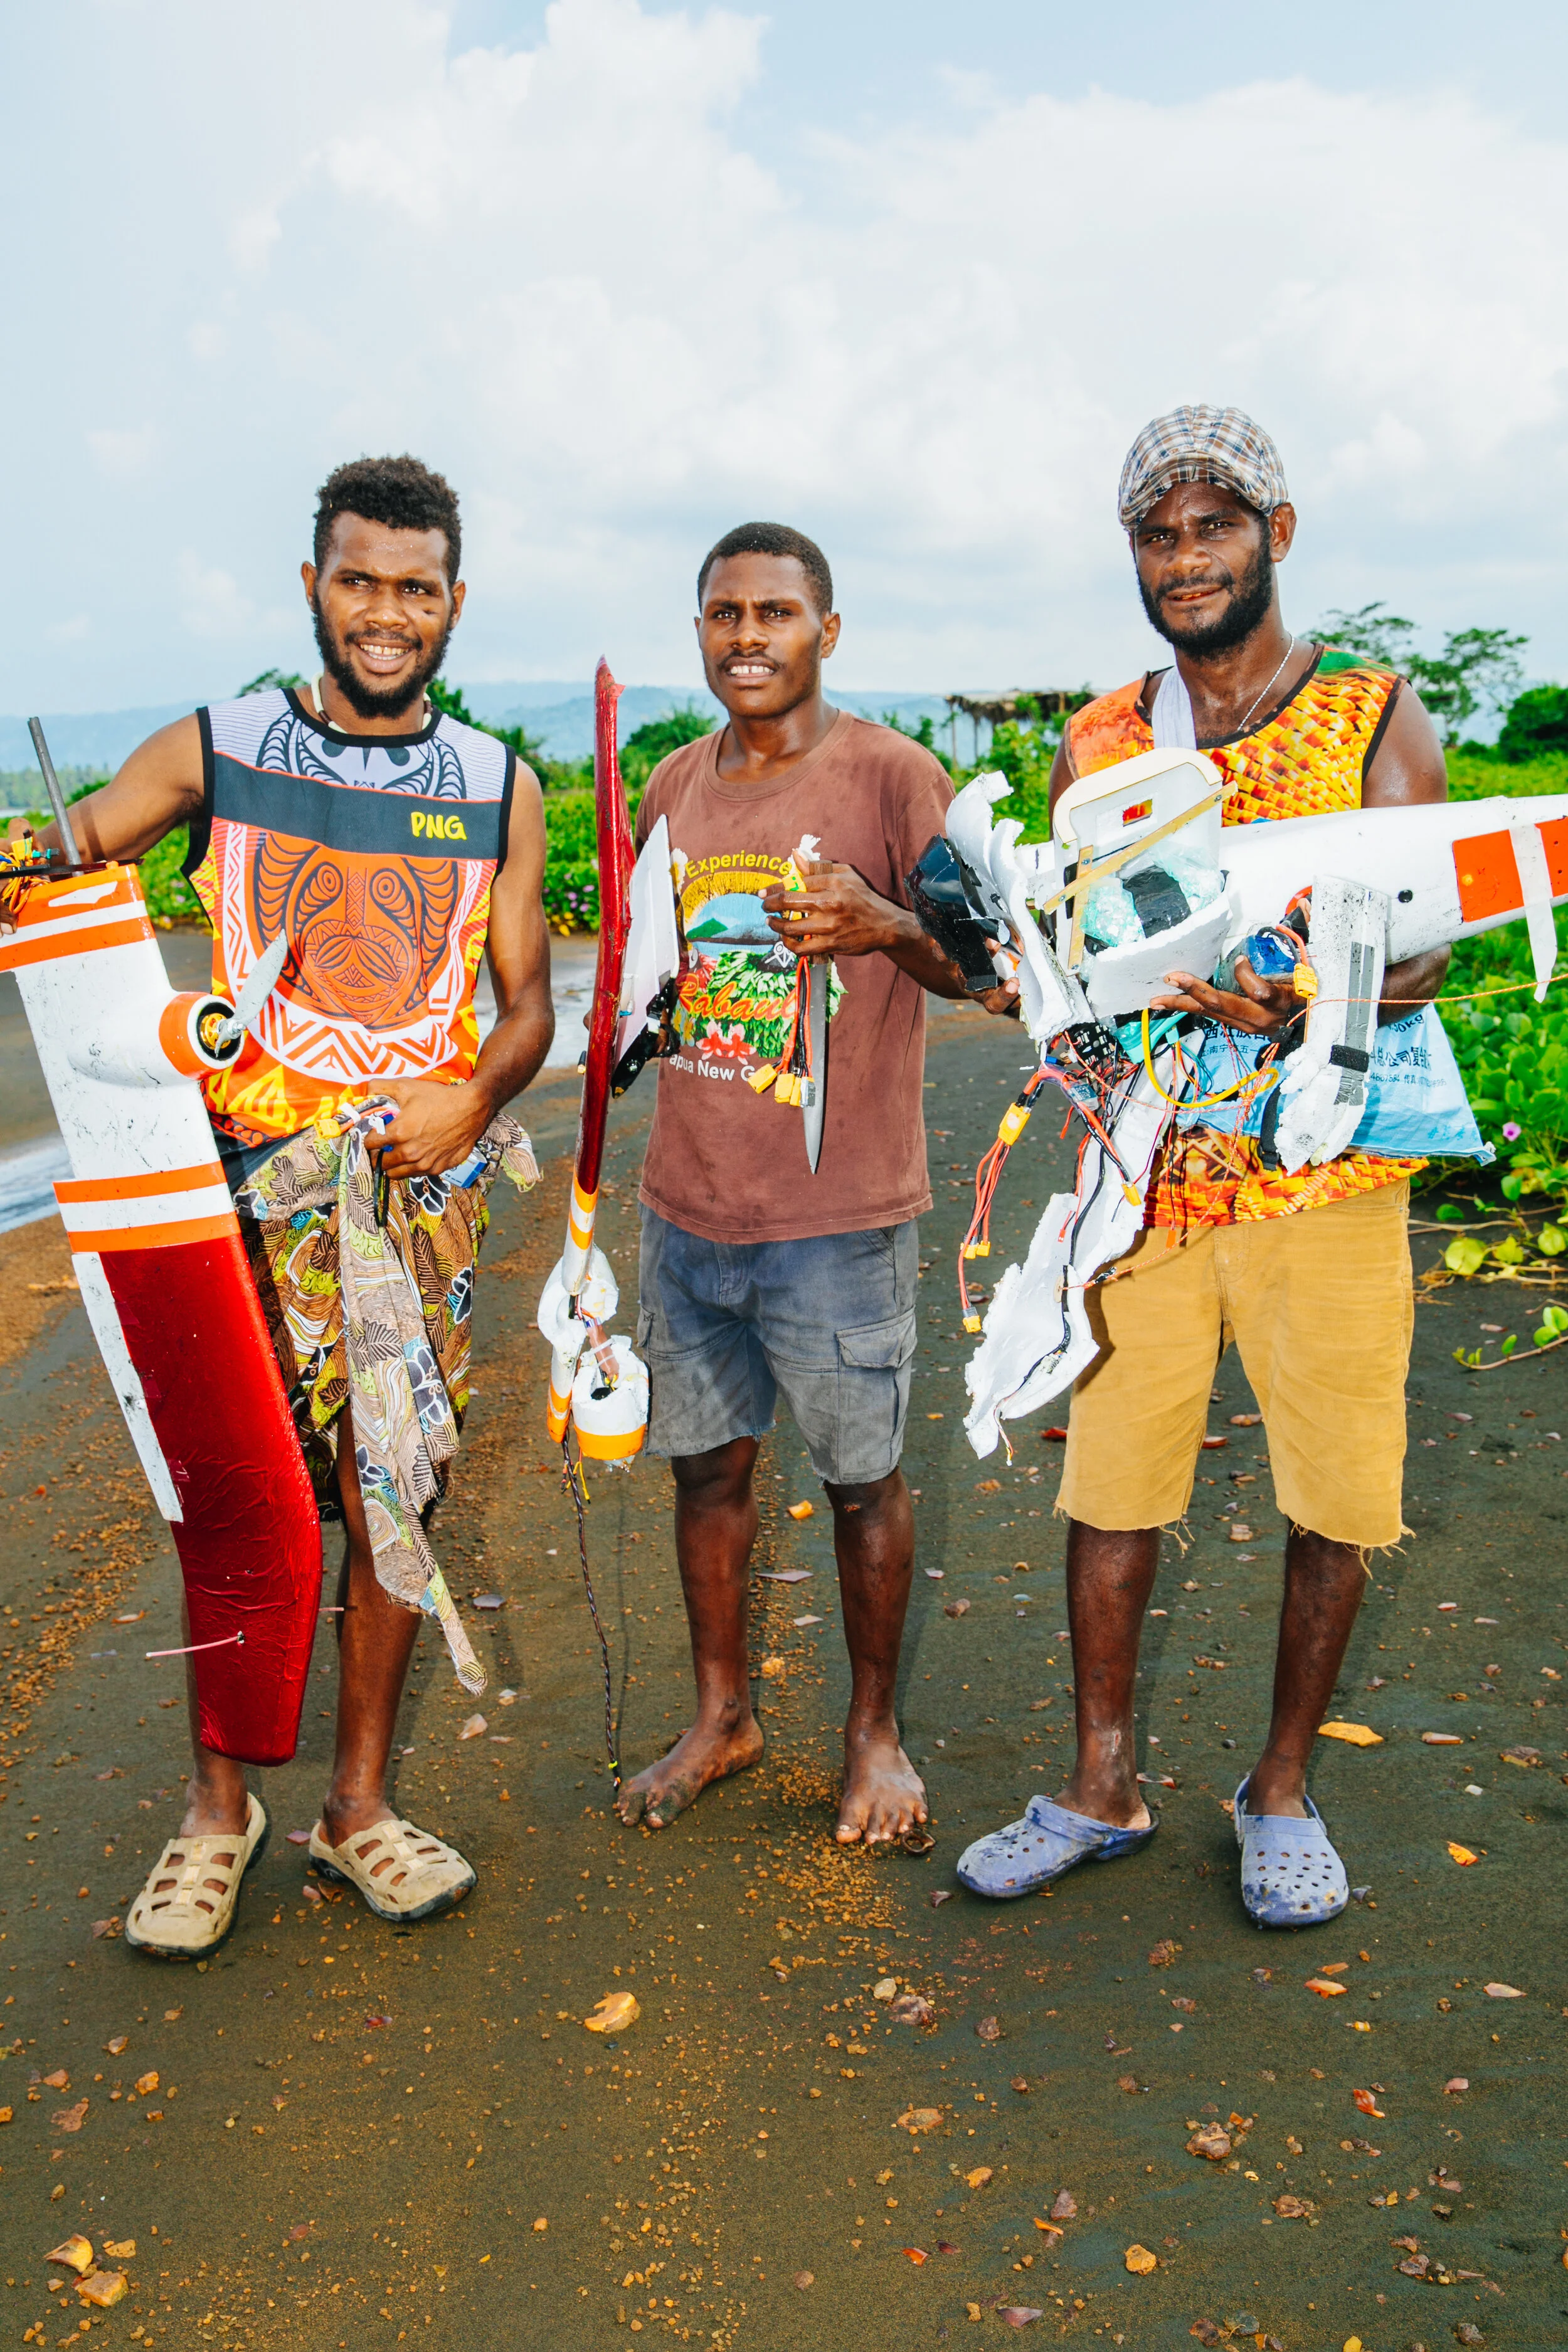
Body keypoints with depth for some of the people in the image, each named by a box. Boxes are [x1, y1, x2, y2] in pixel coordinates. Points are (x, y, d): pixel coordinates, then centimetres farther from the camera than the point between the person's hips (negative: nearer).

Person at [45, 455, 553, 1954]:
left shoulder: (498, 787, 8)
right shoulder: (212, 753, 3)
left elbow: (527, 1003, 9)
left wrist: (473, 1095, -11)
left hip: (420, 1193, 2)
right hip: (249, 1183, -1)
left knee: (394, 1491, 6)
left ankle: (360, 1801, 23)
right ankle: (219, 1801, 23)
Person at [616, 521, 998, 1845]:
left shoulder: (892, 777, -8)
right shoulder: (676, 784, 10)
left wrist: (888, 926, -28)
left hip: (839, 1216, -5)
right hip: (688, 1204, 6)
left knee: (862, 1480, 8)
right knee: (707, 1463, 15)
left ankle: (876, 1732, 29)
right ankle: (722, 1716, 35)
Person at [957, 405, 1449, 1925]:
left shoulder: (1378, 716, 1)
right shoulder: (1099, 742, 9)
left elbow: (1423, 947, -9)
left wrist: (1303, 1005, -30)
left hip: (1326, 1171, -1)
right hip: (1147, 1166, 2)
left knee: (1332, 1499, 6)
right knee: (1107, 1484, 6)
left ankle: (1283, 1789, 28)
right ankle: (1103, 1790, 24)